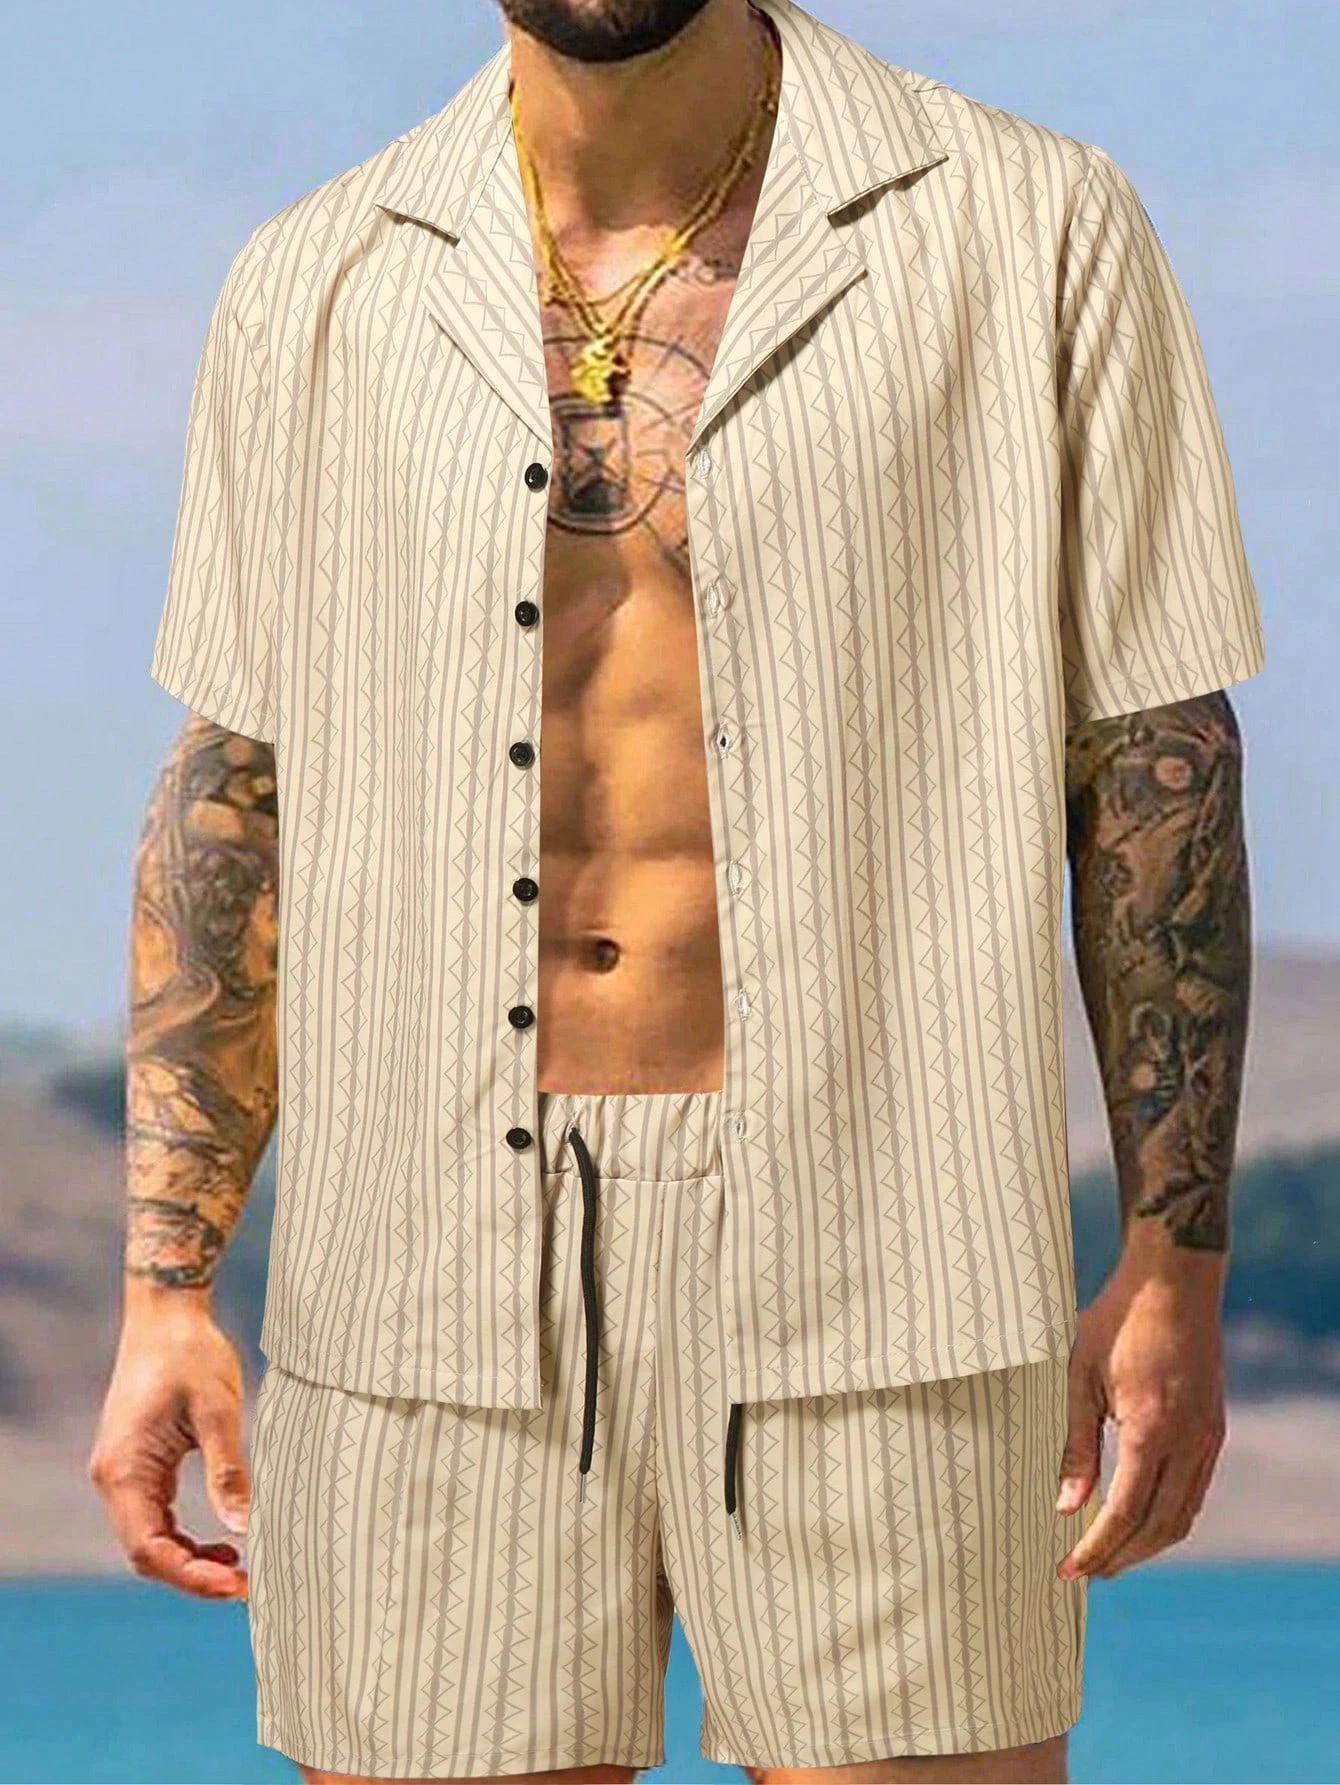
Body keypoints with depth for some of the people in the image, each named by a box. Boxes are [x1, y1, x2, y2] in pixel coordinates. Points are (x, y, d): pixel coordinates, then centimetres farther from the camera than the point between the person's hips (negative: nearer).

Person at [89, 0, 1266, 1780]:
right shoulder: (319, 285, 8)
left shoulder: (1034, 232, 0)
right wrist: (165, 1294, 6)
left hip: (864, 1273, -2)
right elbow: (235, 797, 12)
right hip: (431, 1282, 2)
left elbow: (1157, 760, 2)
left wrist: (1178, 1266, -1)